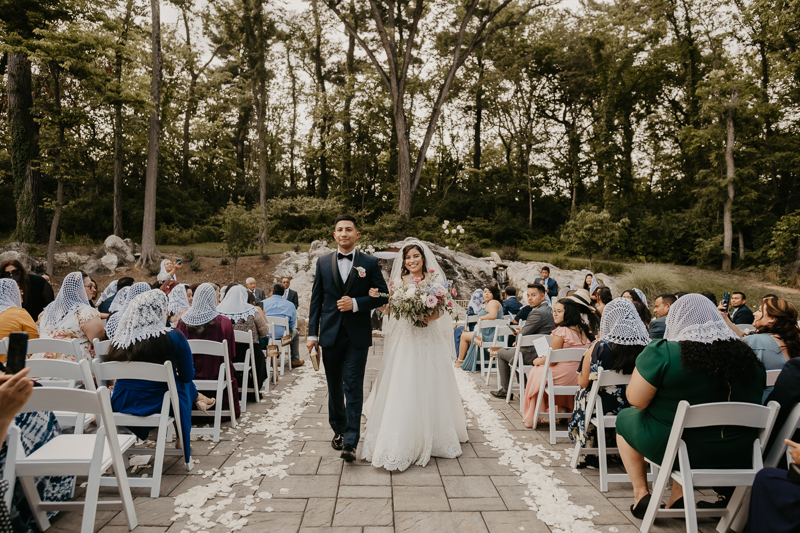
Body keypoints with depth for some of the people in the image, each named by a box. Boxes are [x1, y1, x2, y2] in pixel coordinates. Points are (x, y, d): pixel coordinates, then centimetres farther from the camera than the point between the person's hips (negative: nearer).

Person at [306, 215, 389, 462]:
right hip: (330, 333, 3)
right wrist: (312, 333, 2)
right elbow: (316, 299, 6)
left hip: (358, 335, -3)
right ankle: (338, 430, 34)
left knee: (353, 387, -5)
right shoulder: (323, 262, 6)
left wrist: (356, 303, -16)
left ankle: (351, 442, 0)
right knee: (334, 386, 15)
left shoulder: (370, 263, 0)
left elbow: (382, 295, 0)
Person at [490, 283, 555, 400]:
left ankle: (505, 390, 18)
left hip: (533, 355, -9)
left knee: (501, 353, 12)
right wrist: (522, 331, 6)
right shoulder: (549, 310, 7)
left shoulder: (537, 313, -24)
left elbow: (522, 336, -21)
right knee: (511, 350, 33)